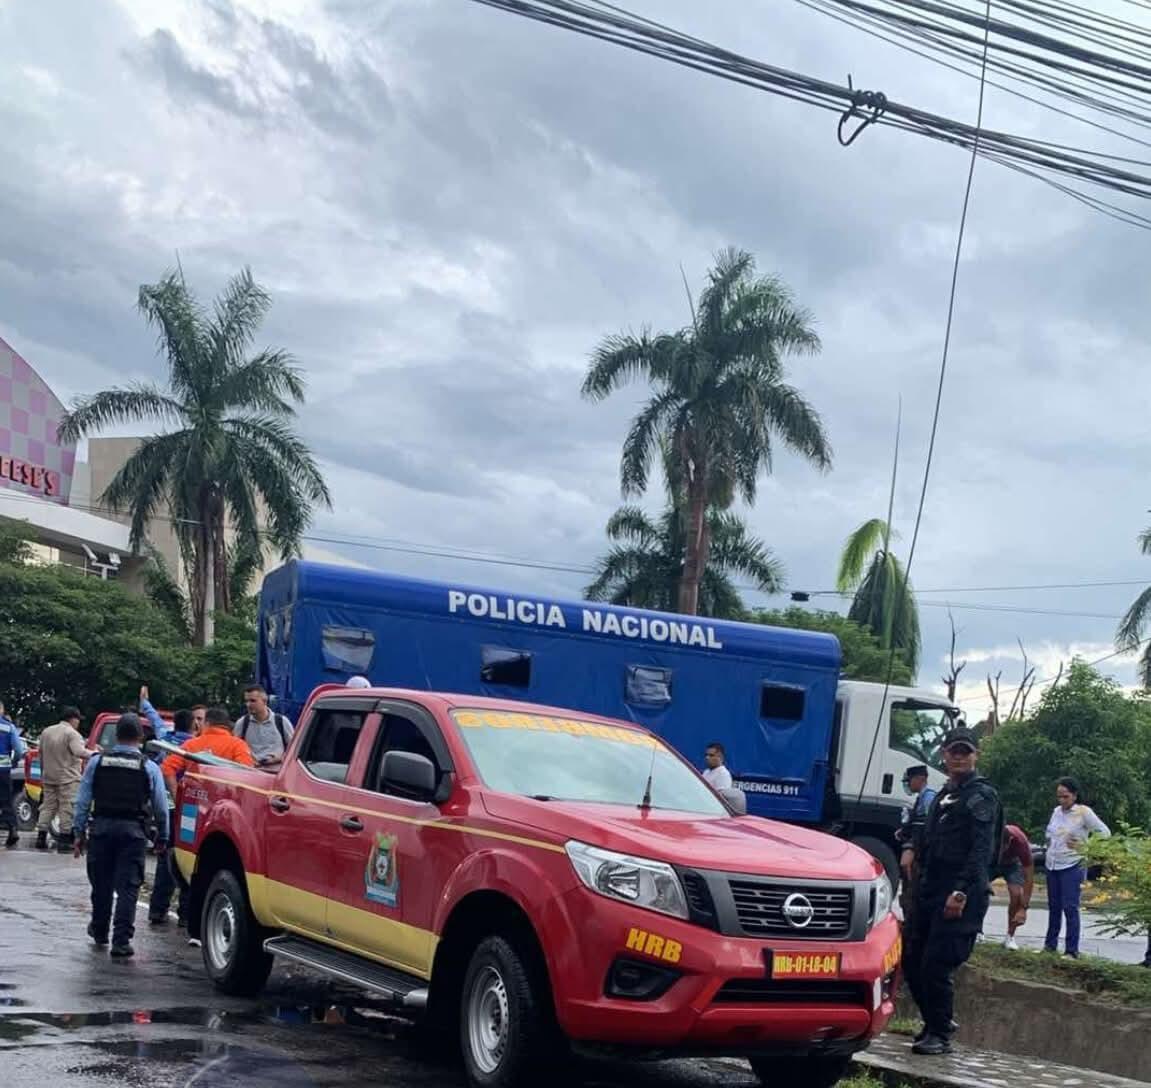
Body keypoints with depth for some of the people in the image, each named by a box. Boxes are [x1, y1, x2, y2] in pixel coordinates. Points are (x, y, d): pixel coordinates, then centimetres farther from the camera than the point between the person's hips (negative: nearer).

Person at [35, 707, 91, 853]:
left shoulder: (46, 732, 12)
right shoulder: (72, 734, -11)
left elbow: (41, 753, 18)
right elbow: (79, 752, -26)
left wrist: (43, 771, 27)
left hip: (49, 778, 7)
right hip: (68, 778, -7)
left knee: (47, 806, 13)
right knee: (67, 809, -4)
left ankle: (41, 838, 12)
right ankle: (64, 841, -7)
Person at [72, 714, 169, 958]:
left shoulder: (97, 762, 2)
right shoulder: (149, 767, -1)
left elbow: (83, 801, 1)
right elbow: (161, 807, 1)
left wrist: (79, 832, 7)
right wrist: (162, 838, 10)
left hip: (101, 828, 2)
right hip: (133, 829, -2)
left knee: (101, 883, 17)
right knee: (127, 887, 0)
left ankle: (99, 932, 35)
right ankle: (121, 941, -6)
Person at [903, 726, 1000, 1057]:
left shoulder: (982, 795, -6)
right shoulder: (944, 795, 21)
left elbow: (982, 850, -16)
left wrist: (961, 892, -24)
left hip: (960, 896, -8)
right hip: (929, 892, 9)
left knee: (937, 965, -10)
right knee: (912, 960, 9)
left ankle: (940, 1035, 3)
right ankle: (935, 1022, 26)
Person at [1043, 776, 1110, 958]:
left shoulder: (1083, 812, -8)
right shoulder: (1056, 811, 9)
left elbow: (1105, 832, -6)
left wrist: (1084, 846, -12)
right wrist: (1050, 843, 7)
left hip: (1072, 866, -6)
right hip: (1052, 866, 6)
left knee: (1070, 908, -9)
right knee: (1054, 907, 12)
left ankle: (1072, 950, -5)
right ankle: (1050, 944, 21)